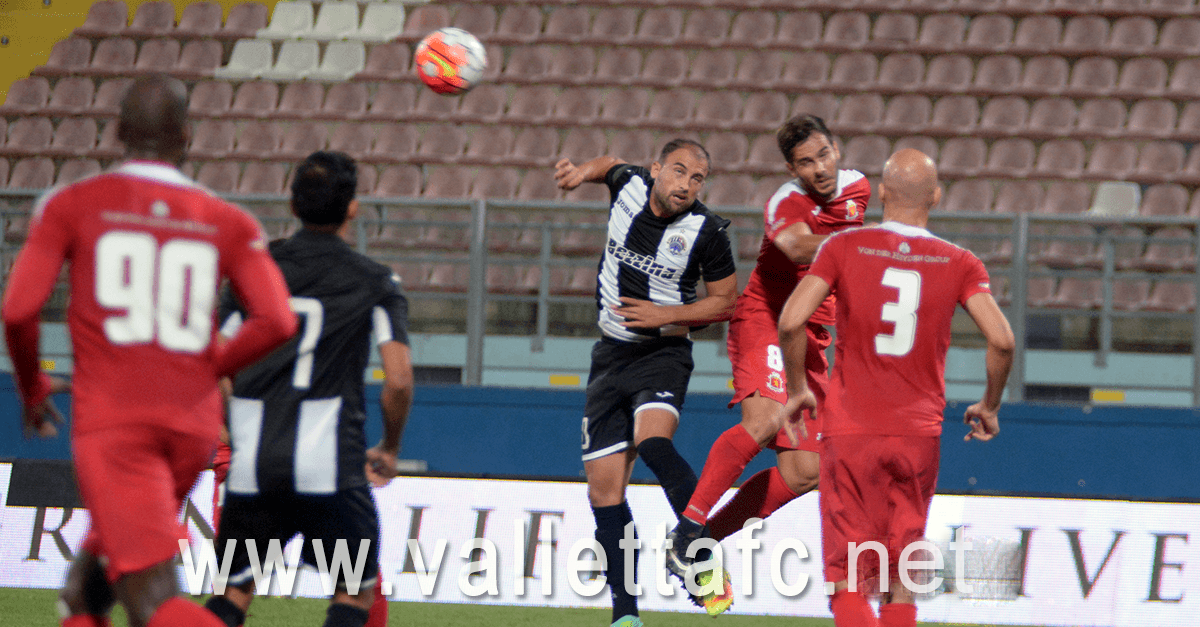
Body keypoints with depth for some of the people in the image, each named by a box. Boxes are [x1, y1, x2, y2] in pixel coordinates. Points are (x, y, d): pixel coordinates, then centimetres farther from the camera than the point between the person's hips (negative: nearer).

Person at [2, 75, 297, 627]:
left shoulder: (72, 205, 3)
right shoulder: (226, 223, 9)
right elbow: (277, 322, -2)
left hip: (111, 420, -4)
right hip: (192, 423, 4)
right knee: (100, 562, 26)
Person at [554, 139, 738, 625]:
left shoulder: (705, 230, -13)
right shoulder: (630, 185, -3)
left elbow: (726, 301, -3)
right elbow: (612, 165, 22)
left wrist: (668, 315, -14)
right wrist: (583, 172, 3)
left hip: (663, 354, -4)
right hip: (611, 358, 5)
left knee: (653, 442, -35)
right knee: (604, 488, 0)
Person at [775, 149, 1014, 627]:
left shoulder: (844, 247, -1)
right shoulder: (959, 264, 2)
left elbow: (791, 322, -10)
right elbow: (1001, 340, -7)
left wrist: (797, 391, 6)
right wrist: (990, 408, 10)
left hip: (850, 431, -2)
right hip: (919, 434, 2)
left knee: (846, 586, -1)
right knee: (901, 582, 14)